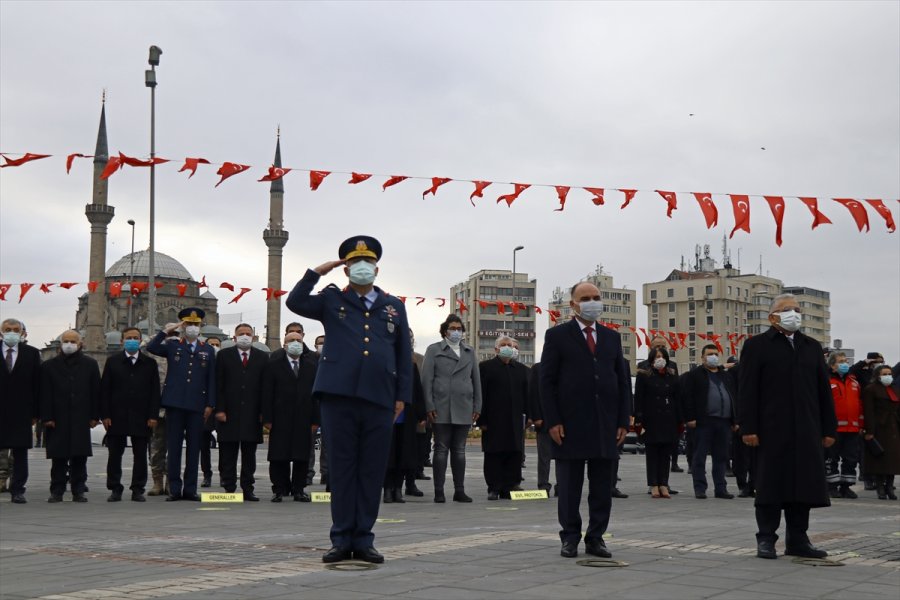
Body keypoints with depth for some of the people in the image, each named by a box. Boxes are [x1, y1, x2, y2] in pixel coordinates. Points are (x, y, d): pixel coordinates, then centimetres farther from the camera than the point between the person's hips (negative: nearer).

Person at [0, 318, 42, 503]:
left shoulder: (31, 353, 6)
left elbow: (37, 384, 4)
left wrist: (35, 412, -2)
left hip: (21, 411, 1)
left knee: (20, 452, 4)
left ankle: (17, 490, 9)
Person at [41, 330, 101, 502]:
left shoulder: (90, 364, 9)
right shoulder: (49, 366, 7)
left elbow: (96, 392, 7)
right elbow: (45, 394, 3)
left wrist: (94, 416, 1)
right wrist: (47, 417, -5)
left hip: (81, 419, 1)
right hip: (58, 419, 0)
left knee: (80, 457, 2)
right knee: (58, 457, 0)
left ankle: (78, 491, 8)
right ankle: (56, 491, 7)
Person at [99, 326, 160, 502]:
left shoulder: (149, 363, 7)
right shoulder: (112, 361, 7)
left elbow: (155, 391, 4)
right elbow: (104, 390, 3)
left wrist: (153, 415, -4)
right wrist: (105, 415, -5)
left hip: (141, 418, 0)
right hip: (117, 416, 0)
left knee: (140, 455, 3)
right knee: (115, 454, 3)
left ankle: (138, 490, 10)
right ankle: (115, 490, 11)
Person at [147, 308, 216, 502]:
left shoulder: (208, 351, 12)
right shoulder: (172, 346, 10)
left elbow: (211, 379, 10)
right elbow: (151, 348, -6)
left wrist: (210, 404, 3)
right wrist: (166, 331, -6)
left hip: (197, 405, 1)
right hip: (175, 404, -1)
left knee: (194, 448, 3)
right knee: (174, 447, 0)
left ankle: (190, 489, 9)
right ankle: (174, 489, 5)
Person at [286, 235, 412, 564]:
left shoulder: (394, 307, 15)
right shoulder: (332, 301, 12)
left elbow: (404, 354, 14)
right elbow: (295, 302, -1)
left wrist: (402, 396, 7)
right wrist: (317, 272, -3)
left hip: (379, 400, 2)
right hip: (338, 397, -1)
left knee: (372, 471, 5)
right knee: (341, 469, 3)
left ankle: (363, 540, 13)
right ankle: (341, 540, 11)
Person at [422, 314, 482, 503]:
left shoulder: (469, 351, 16)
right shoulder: (434, 350, 4)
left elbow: (476, 379, 15)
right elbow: (427, 379, -1)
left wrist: (477, 406, 8)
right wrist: (430, 406, -8)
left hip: (464, 409, 3)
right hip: (441, 409, -3)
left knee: (459, 450, 7)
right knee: (441, 450, -1)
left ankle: (459, 491, 10)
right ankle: (439, 491, 2)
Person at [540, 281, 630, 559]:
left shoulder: (612, 337, 14)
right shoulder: (557, 336, 1)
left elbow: (623, 381, 13)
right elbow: (547, 382, -3)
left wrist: (623, 421, 4)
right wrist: (552, 421, -10)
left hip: (606, 426, 4)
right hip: (570, 424, -4)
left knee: (602, 488, 6)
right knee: (569, 488, 3)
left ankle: (596, 538, 15)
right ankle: (570, 538, 12)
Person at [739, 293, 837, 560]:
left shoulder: (812, 346, 17)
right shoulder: (757, 346, 2)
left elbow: (824, 390, 15)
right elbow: (748, 391, -4)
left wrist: (829, 428, 9)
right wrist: (749, 428, -11)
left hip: (807, 431, 5)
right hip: (772, 431, -4)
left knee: (804, 485, 5)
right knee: (771, 485, 0)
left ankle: (797, 540, 15)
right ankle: (766, 539, 8)